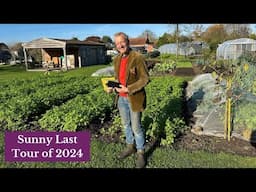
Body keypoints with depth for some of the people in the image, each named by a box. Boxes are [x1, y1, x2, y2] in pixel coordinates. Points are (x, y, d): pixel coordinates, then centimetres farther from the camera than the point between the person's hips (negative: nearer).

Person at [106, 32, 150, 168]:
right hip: (121, 98, 7)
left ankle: (141, 153, 23)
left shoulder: (138, 58, -15)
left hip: (134, 98, -7)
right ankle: (130, 146, 39)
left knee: (136, 127, 3)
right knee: (126, 124, 19)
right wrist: (112, 87, -2)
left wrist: (128, 89, -22)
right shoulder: (116, 59, 7)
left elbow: (145, 79, -16)